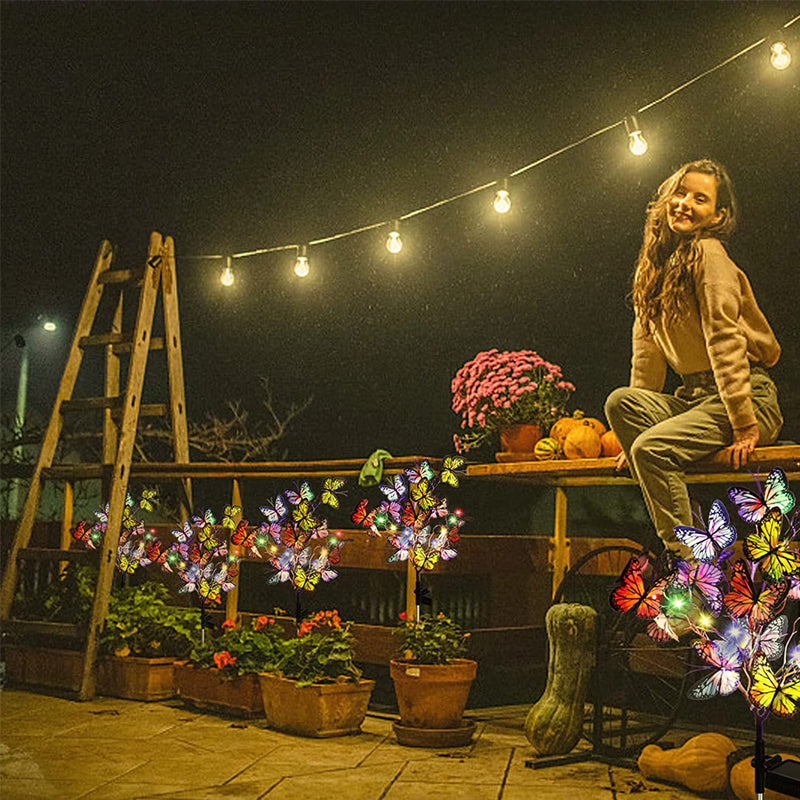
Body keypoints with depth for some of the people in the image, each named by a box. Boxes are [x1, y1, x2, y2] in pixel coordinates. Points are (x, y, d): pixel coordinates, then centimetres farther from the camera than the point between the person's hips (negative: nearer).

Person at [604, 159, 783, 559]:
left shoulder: (707, 252, -10)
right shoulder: (655, 263, 14)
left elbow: (725, 339, -17)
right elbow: (648, 349, 14)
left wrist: (743, 425, -21)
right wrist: (639, 422, 11)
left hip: (748, 395, -7)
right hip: (693, 396, 7)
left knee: (652, 449, -26)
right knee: (619, 401, -17)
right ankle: (681, 526, -17)